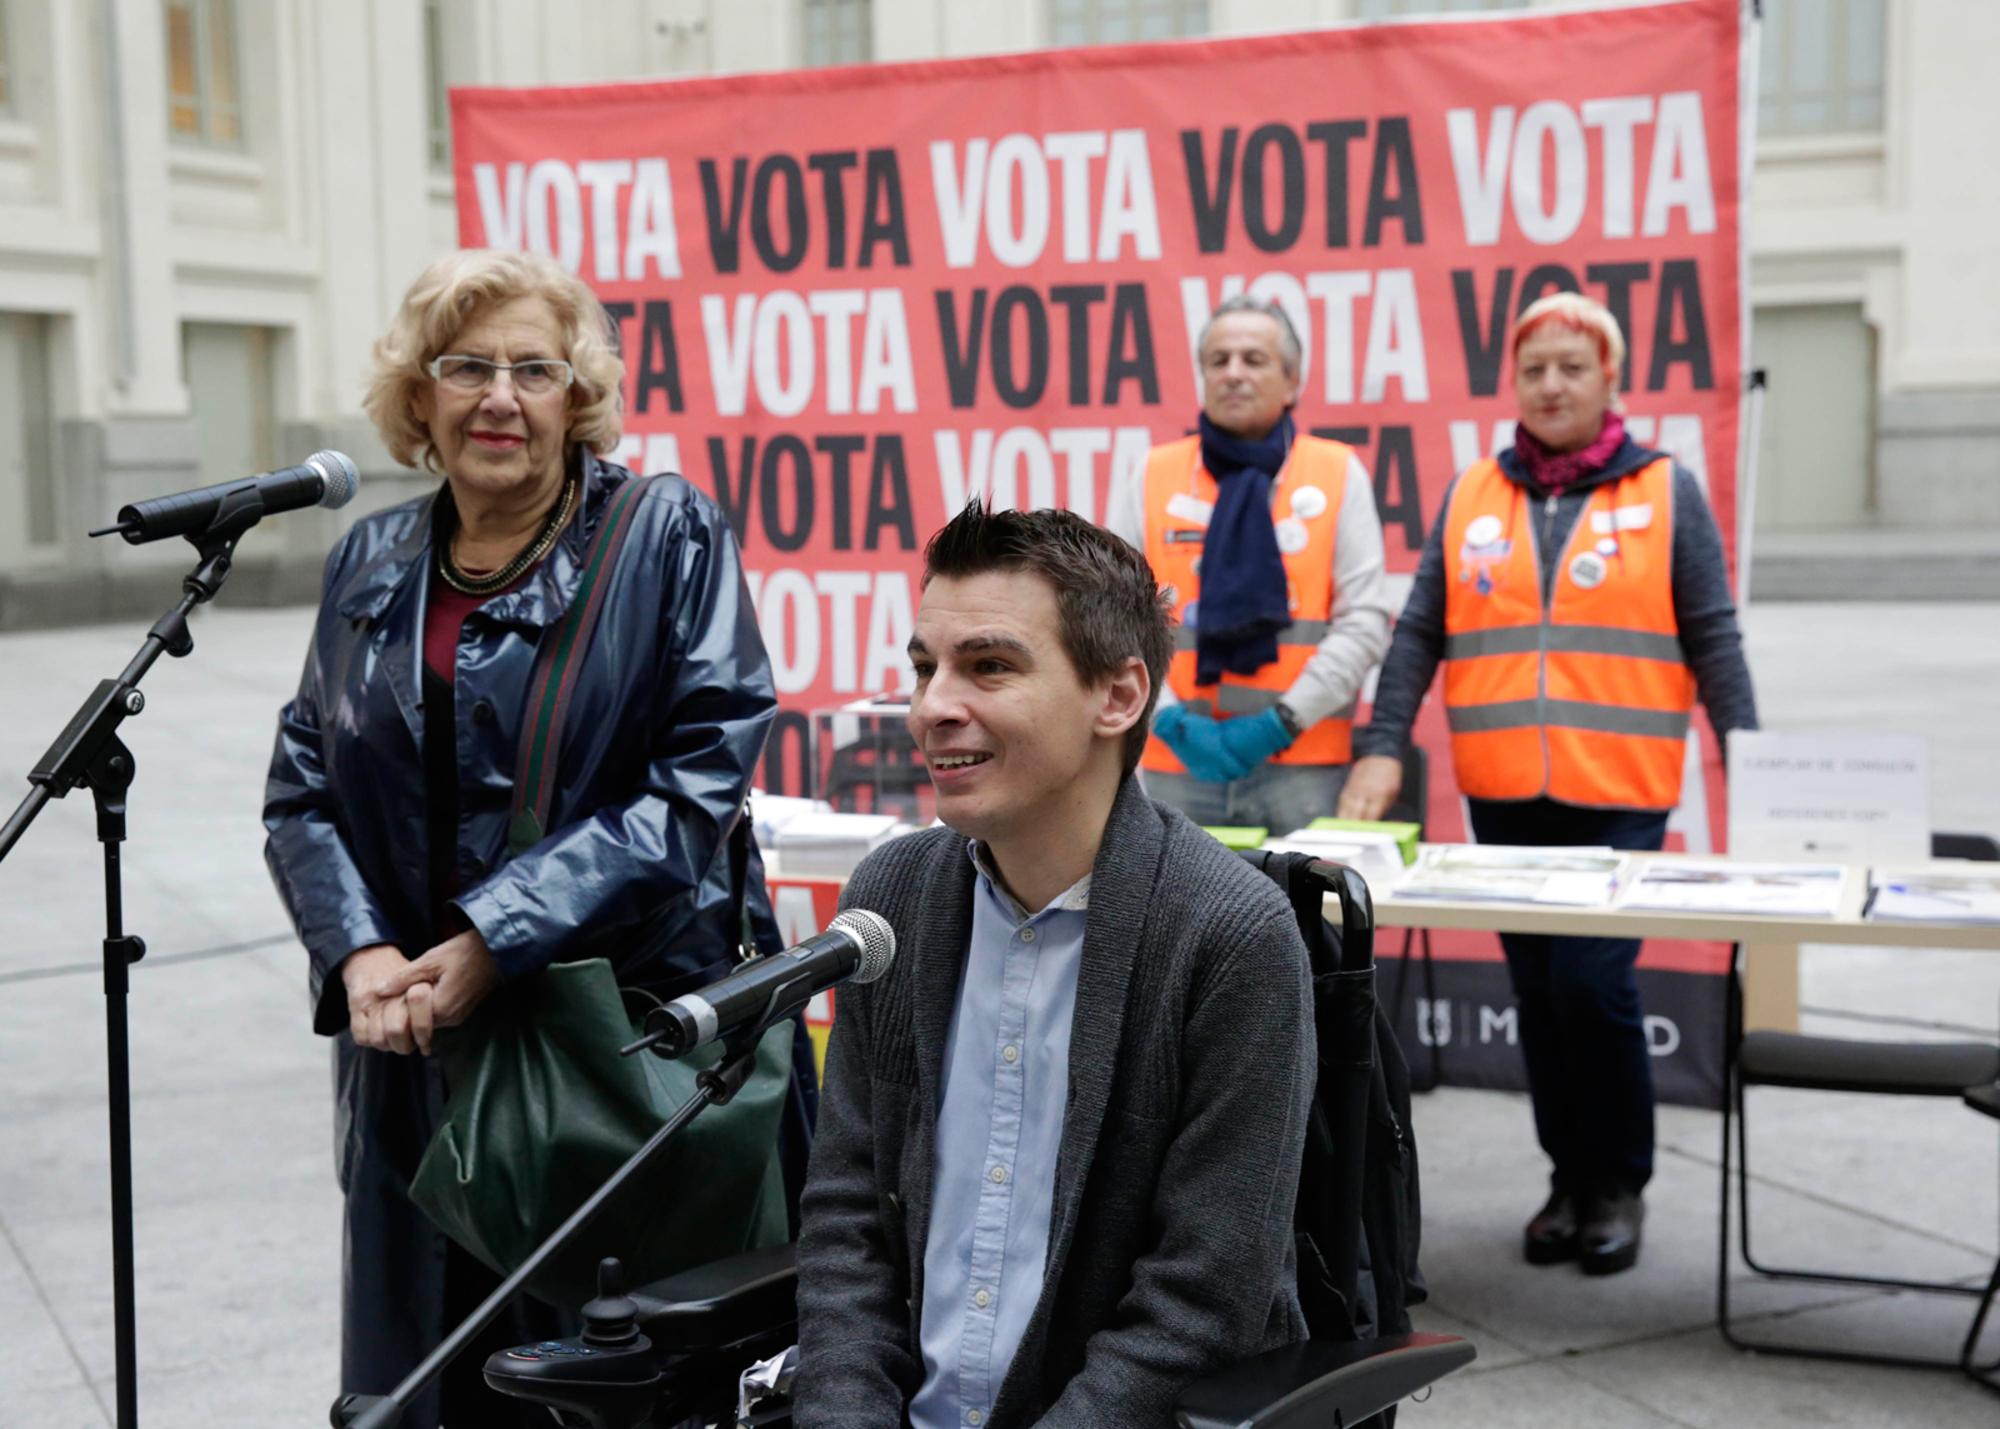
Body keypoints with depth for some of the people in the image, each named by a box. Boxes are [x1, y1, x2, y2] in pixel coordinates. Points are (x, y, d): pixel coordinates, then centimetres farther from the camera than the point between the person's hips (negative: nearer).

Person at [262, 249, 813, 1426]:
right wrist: (361, 952, -10)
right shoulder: (370, 562, 11)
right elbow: (302, 788, 10)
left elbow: (703, 779, -12)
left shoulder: (670, 537, -3)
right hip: (417, 1047, 4)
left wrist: (492, 943, -17)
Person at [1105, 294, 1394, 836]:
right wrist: (1171, 720, -10)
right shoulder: (1149, 479, 9)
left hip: (1301, 765, -1)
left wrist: (1284, 720, -10)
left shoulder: (1339, 475, 5)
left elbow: (1365, 620, -1)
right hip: (1175, 766, 1)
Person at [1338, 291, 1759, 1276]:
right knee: (1537, 991, 8)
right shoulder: (1472, 497, 11)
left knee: (1594, 980, -10)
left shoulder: (1666, 492, 5)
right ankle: (1569, 1178, 22)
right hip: (1502, 793, 3)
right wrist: (1382, 748, -5)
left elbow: (1712, 638, 3)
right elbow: (1420, 632, 7)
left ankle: (1618, 1185, 9)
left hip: (1619, 794, -3)